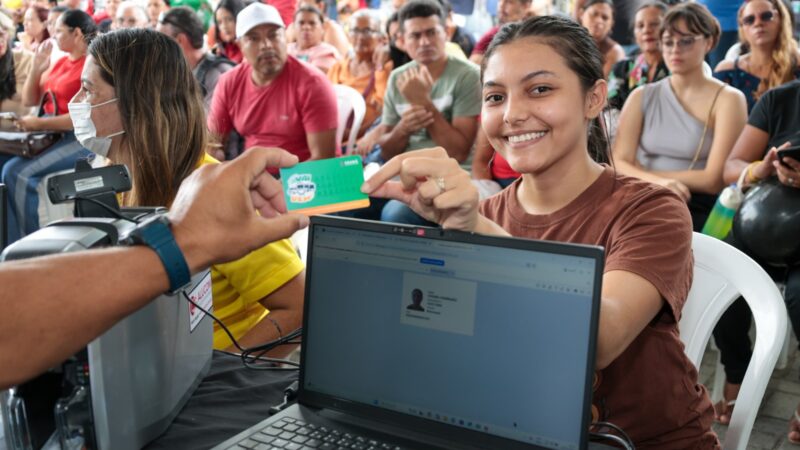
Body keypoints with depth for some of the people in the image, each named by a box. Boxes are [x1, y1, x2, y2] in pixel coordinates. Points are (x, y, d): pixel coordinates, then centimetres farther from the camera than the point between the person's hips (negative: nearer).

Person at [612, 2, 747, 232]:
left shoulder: (728, 99, 1)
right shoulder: (641, 97, 11)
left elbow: (715, 180, -7)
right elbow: (619, 163, -2)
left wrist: (644, 174, -4)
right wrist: (657, 181, -23)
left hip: (698, 210, -3)